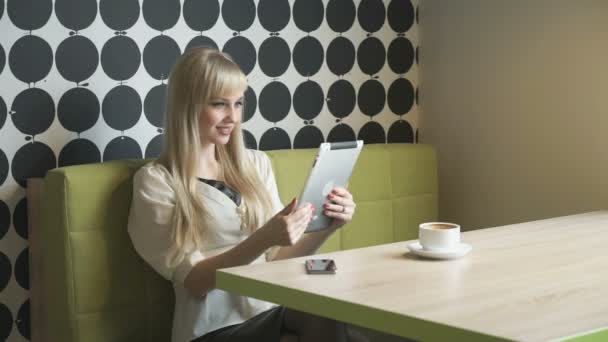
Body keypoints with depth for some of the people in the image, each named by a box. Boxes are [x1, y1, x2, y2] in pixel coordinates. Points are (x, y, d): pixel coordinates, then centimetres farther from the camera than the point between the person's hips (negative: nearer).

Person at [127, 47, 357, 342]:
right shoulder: (155, 181, -1)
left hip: (274, 307, 5)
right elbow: (194, 280, -8)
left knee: (327, 318, -30)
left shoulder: (256, 163, 15)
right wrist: (263, 238, -22)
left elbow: (278, 259, 14)